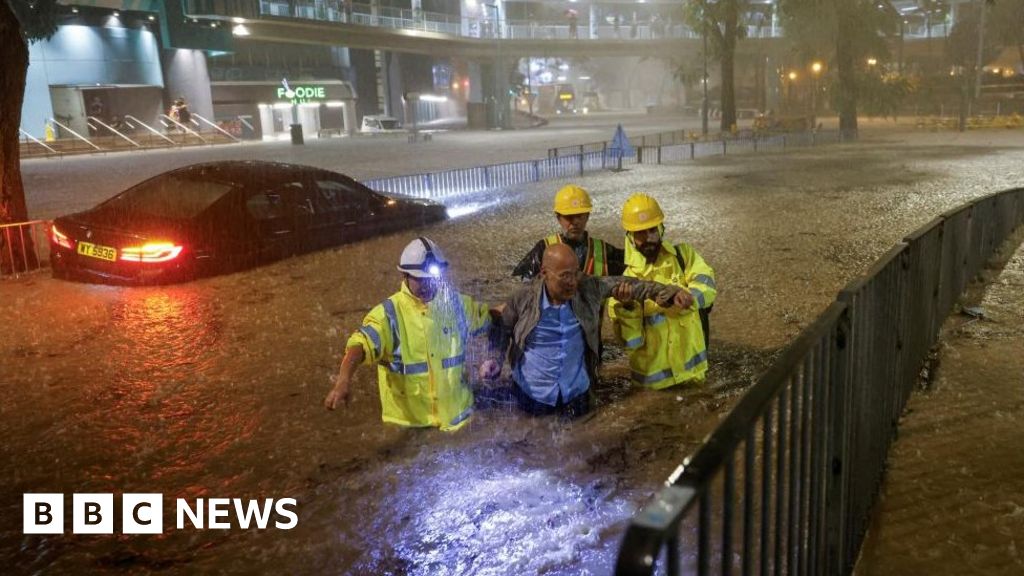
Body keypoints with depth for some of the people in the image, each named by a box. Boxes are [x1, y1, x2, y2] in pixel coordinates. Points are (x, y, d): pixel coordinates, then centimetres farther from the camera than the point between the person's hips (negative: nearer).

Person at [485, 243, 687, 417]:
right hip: (532, 395, -2)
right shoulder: (524, 297, -14)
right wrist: (493, 360, -13)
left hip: (576, 394, 2)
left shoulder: (588, 288, -11)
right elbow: (502, 330, 1)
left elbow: (624, 284, 0)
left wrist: (670, 293, -3)